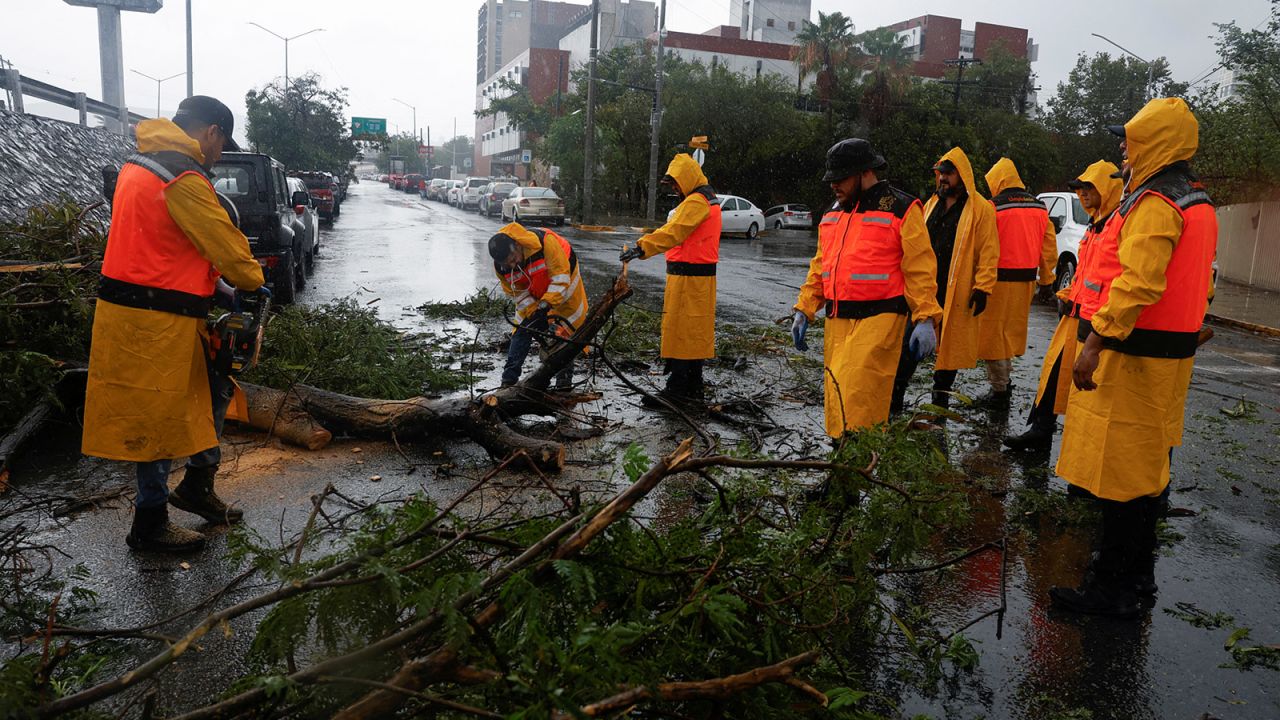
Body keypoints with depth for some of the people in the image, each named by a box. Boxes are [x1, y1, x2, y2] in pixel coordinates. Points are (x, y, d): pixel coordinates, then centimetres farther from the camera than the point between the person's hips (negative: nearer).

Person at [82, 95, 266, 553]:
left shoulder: (140, 164, 14)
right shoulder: (183, 179, -18)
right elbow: (225, 244, -13)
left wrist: (218, 281, 9)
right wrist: (254, 282, 6)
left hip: (130, 306, 10)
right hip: (155, 321, -10)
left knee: (215, 385, 18)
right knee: (160, 416, 2)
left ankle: (197, 485, 28)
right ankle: (150, 524, 16)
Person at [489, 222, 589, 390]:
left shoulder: (544, 241, -41)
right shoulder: (500, 266, -25)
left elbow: (561, 277, -35)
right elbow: (518, 293, -11)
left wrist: (545, 305, -39)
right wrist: (534, 313, -23)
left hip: (563, 288, -3)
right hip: (532, 294, 3)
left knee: (566, 331, 3)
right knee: (521, 331, -3)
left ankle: (564, 378, 16)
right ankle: (508, 379, 2)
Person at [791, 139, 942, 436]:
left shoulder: (901, 208, -3)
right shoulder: (832, 214, 18)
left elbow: (920, 269, -7)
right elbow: (820, 267, 21)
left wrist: (926, 319, -12)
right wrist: (803, 311, 13)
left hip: (878, 319, -7)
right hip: (837, 320, 7)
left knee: (857, 399, -14)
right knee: (836, 400, 9)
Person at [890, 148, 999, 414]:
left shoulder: (981, 209, -5)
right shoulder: (932, 204, 14)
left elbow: (988, 252, -8)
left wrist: (982, 288, -14)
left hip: (957, 293, -5)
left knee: (949, 345, 8)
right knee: (909, 342, 2)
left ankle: (940, 399, 20)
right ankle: (895, 398, 7)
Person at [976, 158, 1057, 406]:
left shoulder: (993, 207, -12)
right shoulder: (1039, 207, 9)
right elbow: (1049, 245, 11)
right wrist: (1046, 278, 18)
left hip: (999, 279, -6)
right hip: (1026, 279, 6)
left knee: (993, 333, 2)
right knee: (1012, 330, 19)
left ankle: (1000, 390, 4)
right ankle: (1004, 379, 27)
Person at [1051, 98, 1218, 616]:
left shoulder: (1154, 203, -16)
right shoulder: (1196, 202, 17)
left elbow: (1138, 281, -27)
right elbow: (1200, 282, 21)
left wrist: (1095, 342, -26)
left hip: (1132, 354, -10)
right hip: (1170, 352, 10)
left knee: (1119, 466, -5)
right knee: (1147, 462, 17)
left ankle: (1113, 588, 3)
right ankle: (1137, 570, 29)